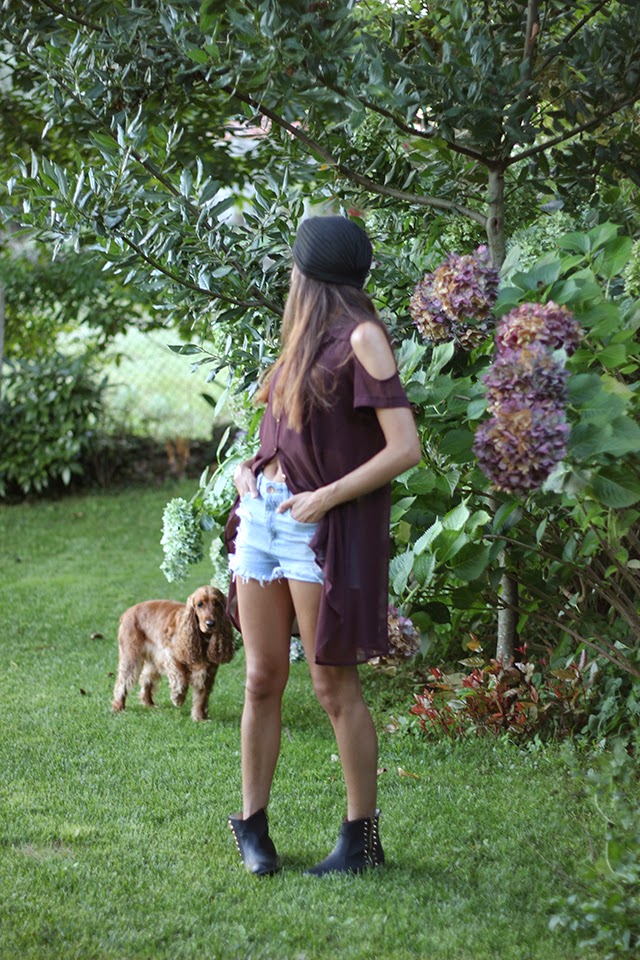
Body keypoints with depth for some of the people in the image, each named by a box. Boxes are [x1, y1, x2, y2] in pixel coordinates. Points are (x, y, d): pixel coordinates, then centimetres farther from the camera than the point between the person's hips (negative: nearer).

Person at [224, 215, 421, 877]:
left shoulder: (360, 337, -9)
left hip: (322, 526, -7)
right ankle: (251, 824, 19)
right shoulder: (307, 339, 14)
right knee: (262, 680, 9)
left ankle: (361, 839, 8)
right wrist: (250, 468, 10)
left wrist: (326, 496, -16)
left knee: (334, 685, -2)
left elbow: (405, 449, -15)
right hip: (263, 514, 7)